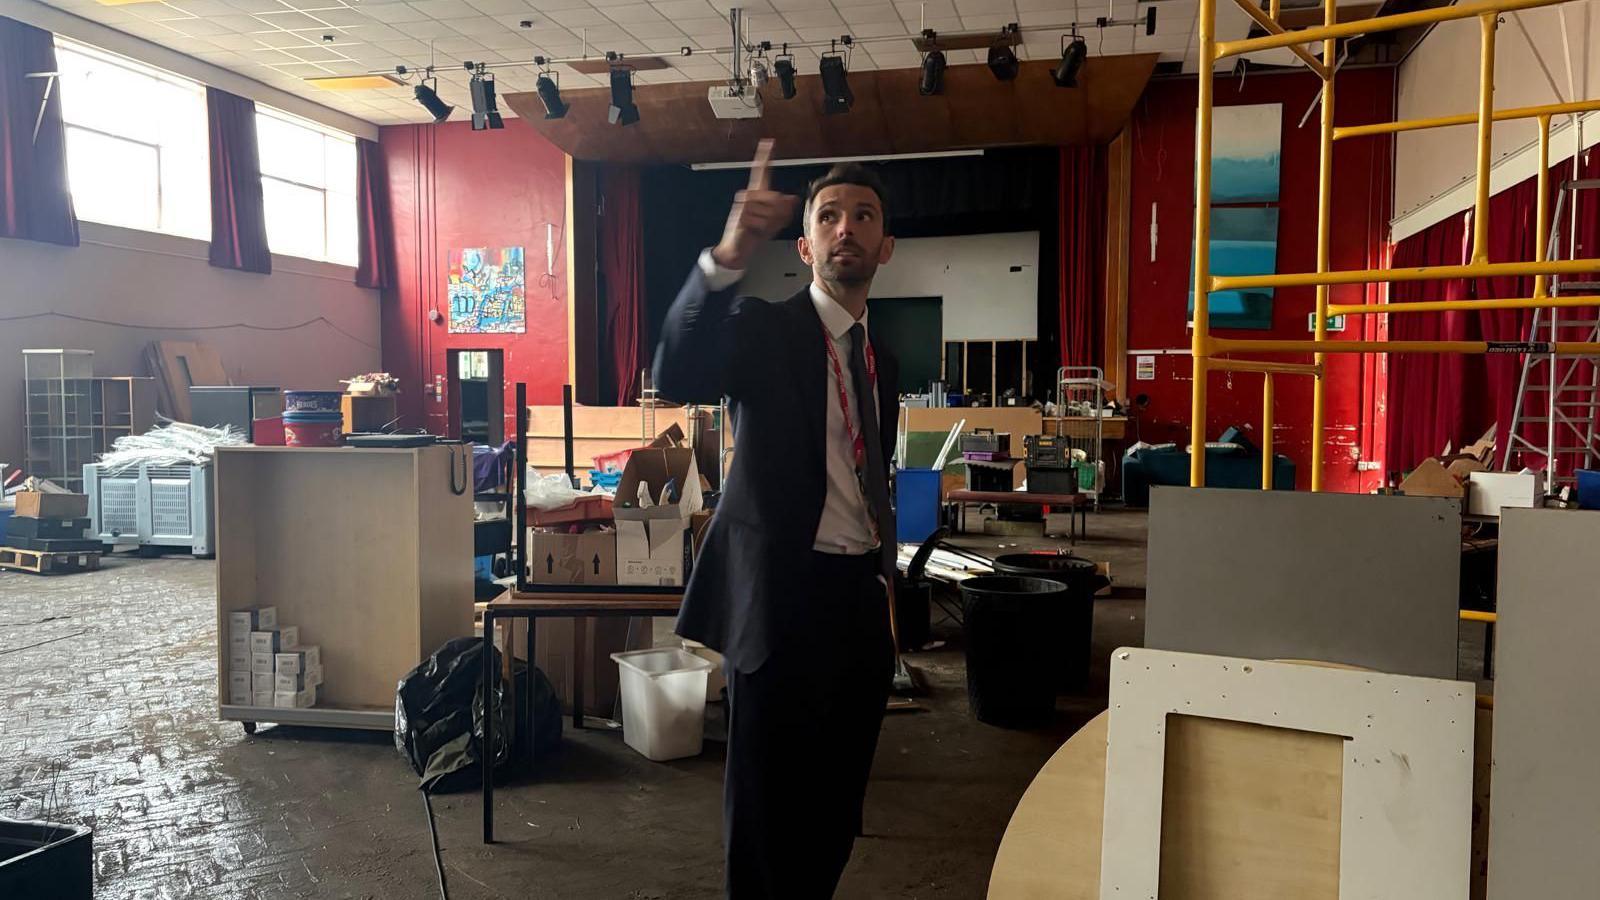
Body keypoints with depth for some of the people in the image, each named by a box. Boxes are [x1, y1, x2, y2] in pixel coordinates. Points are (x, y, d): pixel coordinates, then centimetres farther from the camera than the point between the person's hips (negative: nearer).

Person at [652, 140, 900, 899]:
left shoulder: (879, 356, 14)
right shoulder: (765, 329, -7)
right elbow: (678, 375, -28)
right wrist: (728, 258, -42)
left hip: (862, 598, 7)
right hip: (783, 596, -6)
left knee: (835, 809, 16)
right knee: (768, 808, 4)